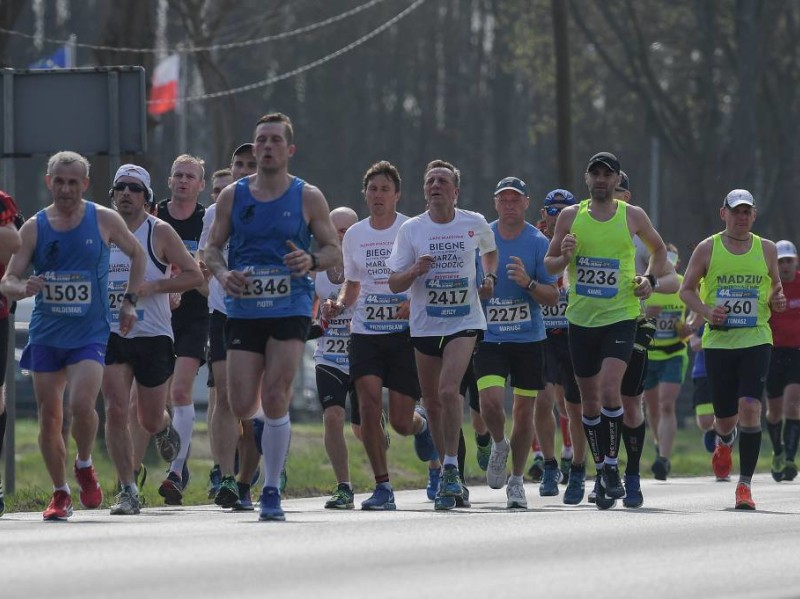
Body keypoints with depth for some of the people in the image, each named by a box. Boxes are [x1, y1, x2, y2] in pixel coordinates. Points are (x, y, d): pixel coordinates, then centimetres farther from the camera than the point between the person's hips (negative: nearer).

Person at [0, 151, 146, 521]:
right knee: (49, 416, 2)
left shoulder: (104, 220, 0)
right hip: (45, 334, 2)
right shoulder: (34, 228, 1)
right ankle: (60, 493, 17)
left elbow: (137, 254, 16)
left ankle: (84, 467, 7)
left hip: (89, 334, -2)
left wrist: (129, 301, 8)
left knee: (82, 404, -21)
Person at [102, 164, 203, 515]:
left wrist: (153, 287, -17)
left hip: (153, 337, -2)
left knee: (150, 421, 6)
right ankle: (128, 491, -7)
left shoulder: (159, 232, -3)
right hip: (111, 335, 2)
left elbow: (194, 275, -5)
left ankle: (165, 430, 44)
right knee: (116, 412, -12)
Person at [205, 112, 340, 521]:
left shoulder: (308, 198, 2)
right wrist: (222, 273, -11)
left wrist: (312, 261, -17)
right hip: (242, 312, 2)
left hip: (290, 311, -2)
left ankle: (272, 491, -1)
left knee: (275, 400, -11)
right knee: (241, 407, -4)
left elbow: (334, 251, 6)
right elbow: (212, 247, 11)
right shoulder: (232, 196, 6)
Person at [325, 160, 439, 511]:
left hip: (406, 333, -3)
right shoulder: (354, 236, 9)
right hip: (365, 333, 3)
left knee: (401, 422, -3)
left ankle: (421, 425, 36)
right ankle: (382, 487, -8)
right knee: (369, 405, -16)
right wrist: (339, 305, 0)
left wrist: (415, 303, -20)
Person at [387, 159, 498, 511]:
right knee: (432, 402, 8)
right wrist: (415, 270, -20)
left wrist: (489, 277, 3)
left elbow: (490, 251, 23)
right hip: (424, 325, 2)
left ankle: (451, 469, -17)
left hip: (464, 321, -2)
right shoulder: (411, 229, -1)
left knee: (449, 390, -22)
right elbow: (394, 284, 0)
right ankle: (449, 476, 24)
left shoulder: (475, 224, 0)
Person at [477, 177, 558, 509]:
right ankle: (499, 445, 14)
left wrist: (528, 282, -21)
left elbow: (553, 297, -3)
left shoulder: (538, 242, -2)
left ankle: (516, 481, 19)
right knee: (490, 400, -19)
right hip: (489, 336, 0)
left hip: (528, 338, 0)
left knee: (524, 412, 3)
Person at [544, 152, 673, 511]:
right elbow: (549, 265, 9)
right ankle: (601, 468, 23)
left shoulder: (633, 216, 1)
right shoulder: (570, 216, 3)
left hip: (621, 316, -3)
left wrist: (650, 279, 1)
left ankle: (612, 466, -10)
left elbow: (658, 249, 18)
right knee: (590, 400, 9)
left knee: (610, 390, -20)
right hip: (581, 319, 3)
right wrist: (564, 258, -14)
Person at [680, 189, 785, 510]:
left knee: (750, 407, -17)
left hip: (756, 340, 0)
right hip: (718, 341, 0)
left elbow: (776, 286, 19)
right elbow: (686, 290, 7)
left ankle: (745, 483, -11)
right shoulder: (707, 249, 2)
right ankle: (724, 442, 44)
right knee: (725, 415, 4)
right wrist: (706, 311, -12)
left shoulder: (766, 249, 7)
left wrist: (777, 300, -5)